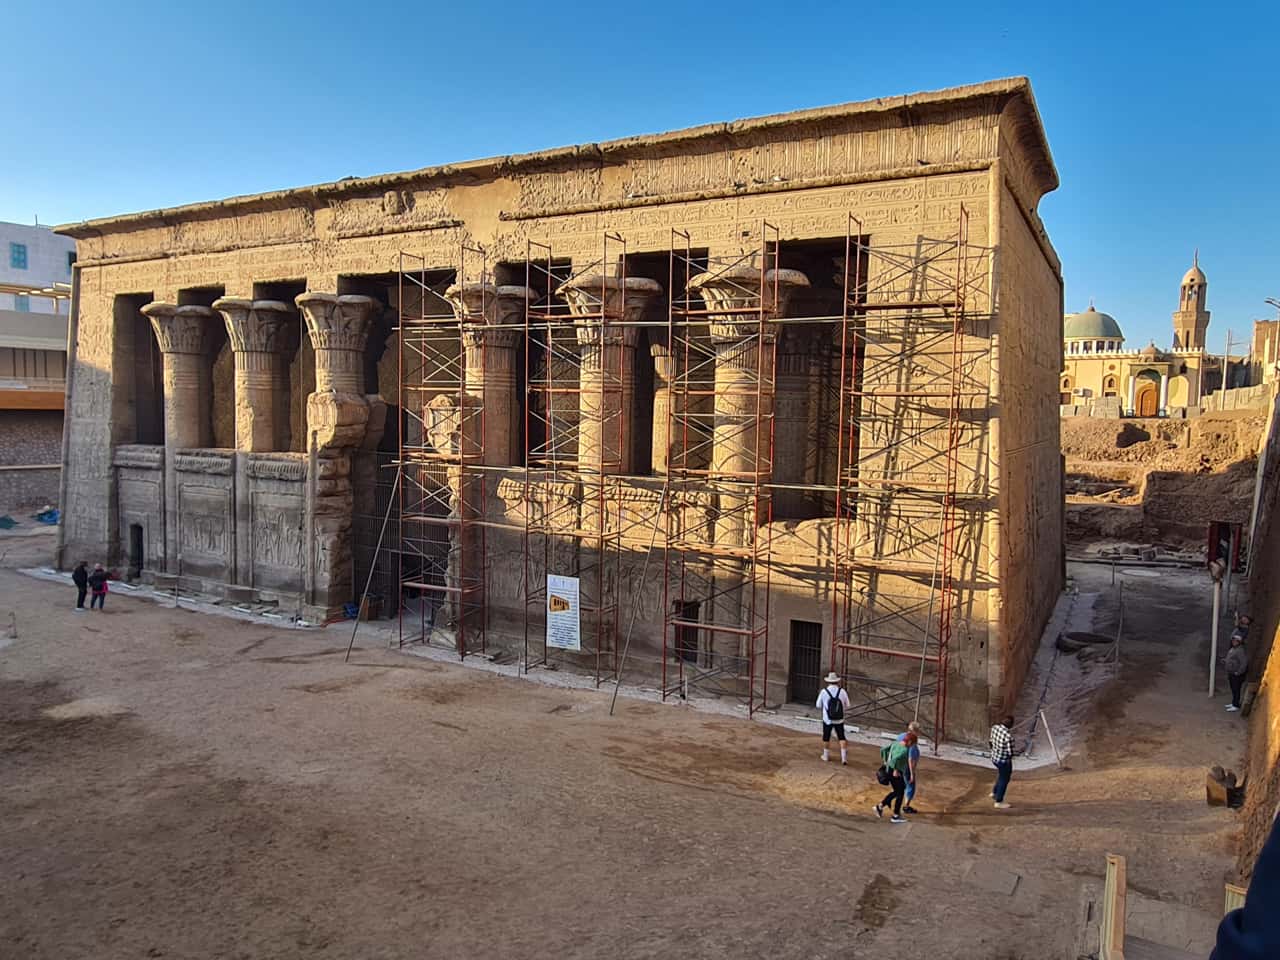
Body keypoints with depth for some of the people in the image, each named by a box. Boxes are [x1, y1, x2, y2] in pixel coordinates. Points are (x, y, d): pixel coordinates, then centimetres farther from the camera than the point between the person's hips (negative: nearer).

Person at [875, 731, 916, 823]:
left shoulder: (895, 743, 3)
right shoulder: (904, 750, -22)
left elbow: (883, 750, 10)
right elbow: (895, 759, -36)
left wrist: (886, 762, 14)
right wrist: (896, 770, -23)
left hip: (889, 771, 9)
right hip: (896, 774, -8)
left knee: (896, 792, 25)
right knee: (900, 794, 11)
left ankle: (880, 806, 21)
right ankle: (895, 816, 21)